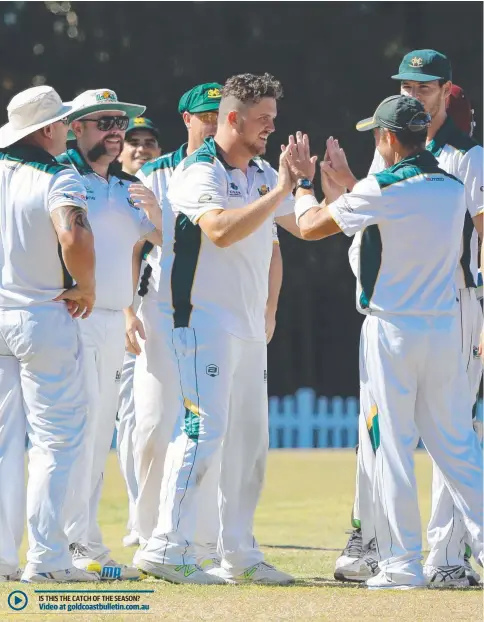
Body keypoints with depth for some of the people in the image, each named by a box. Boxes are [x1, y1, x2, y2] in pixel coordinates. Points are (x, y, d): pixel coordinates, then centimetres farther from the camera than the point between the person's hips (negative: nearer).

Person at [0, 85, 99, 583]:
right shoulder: (59, 180, -14)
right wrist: (85, 287, -15)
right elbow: (73, 237, -31)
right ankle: (45, 557, -6)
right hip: (44, 319, -6)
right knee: (56, 439, 0)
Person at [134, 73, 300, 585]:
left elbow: (303, 226, 19)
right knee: (205, 428, -17)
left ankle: (238, 554, 15)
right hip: (201, 317, -9)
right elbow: (221, 231, -28)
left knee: (249, 437, 9)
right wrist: (280, 191, -26)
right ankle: (166, 548, -17)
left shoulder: (263, 175, 14)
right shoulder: (199, 172, -12)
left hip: (249, 326, 9)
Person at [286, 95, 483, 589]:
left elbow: (310, 226, -3)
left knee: (391, 447, 0)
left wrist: (299, 180, 16)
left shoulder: (381, 189, -13)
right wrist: (331, 182, 30)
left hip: (391, 331, -5)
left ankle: (402, 563, -1)